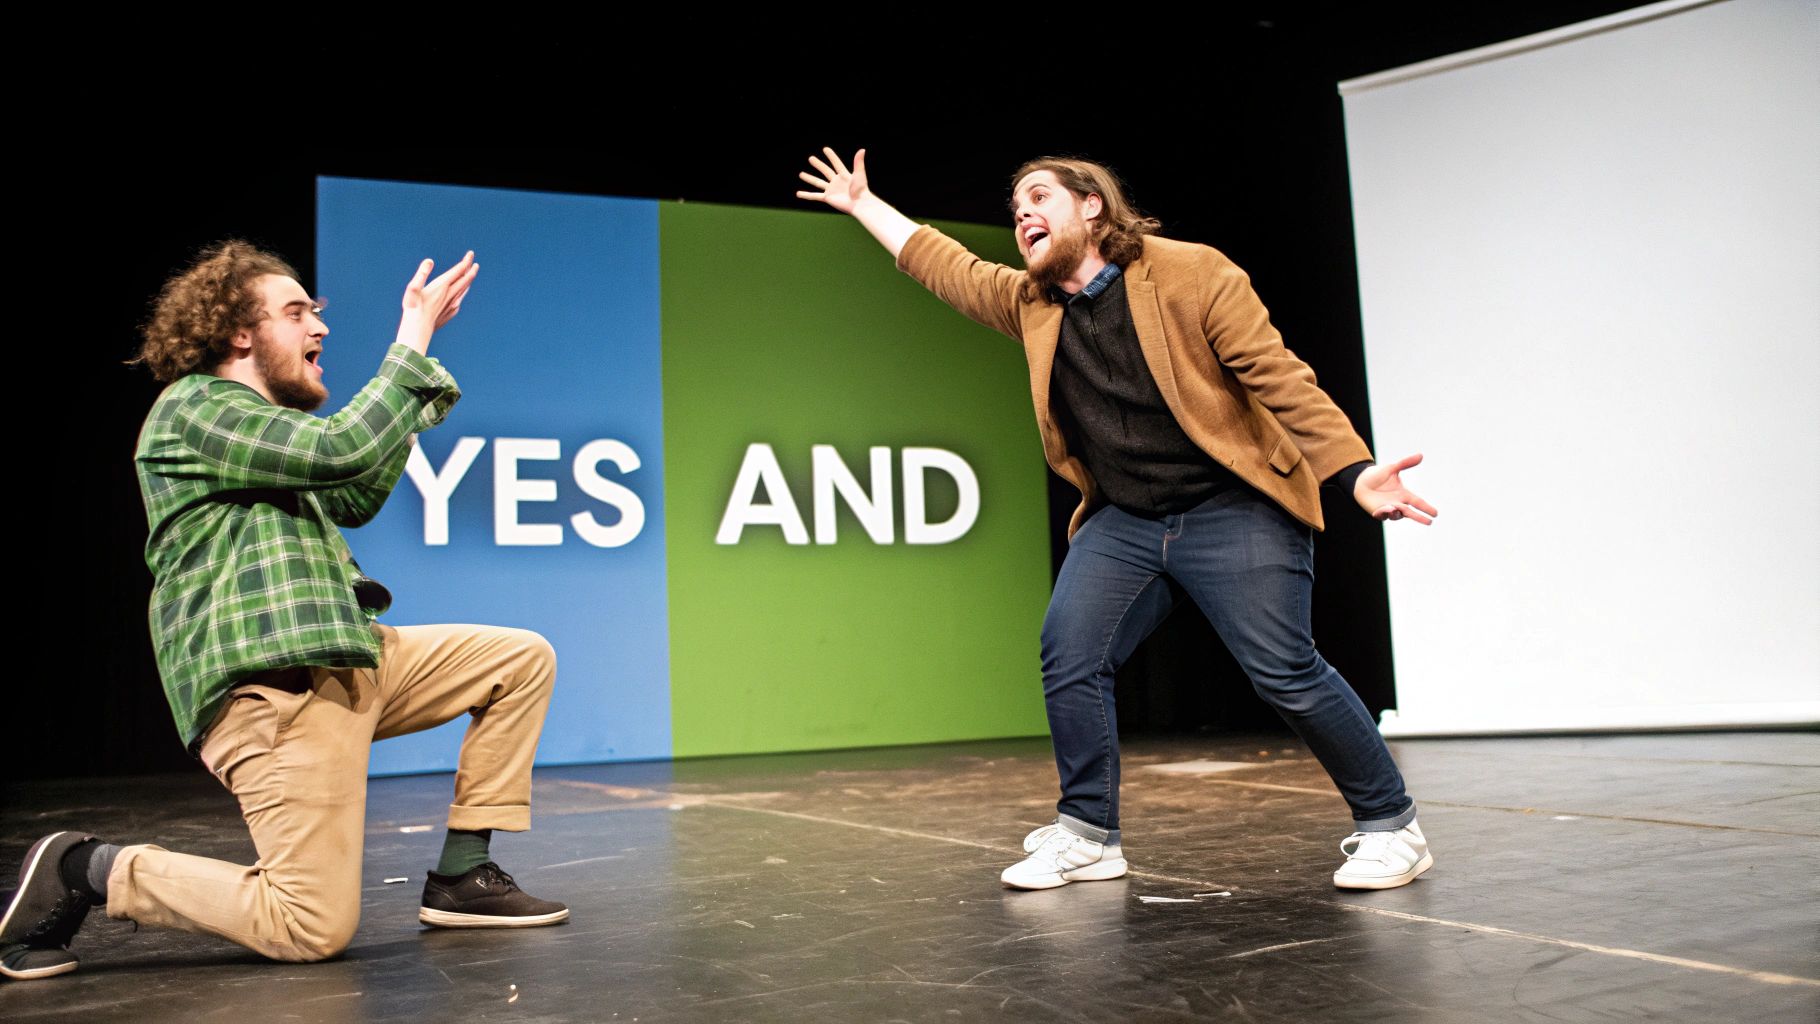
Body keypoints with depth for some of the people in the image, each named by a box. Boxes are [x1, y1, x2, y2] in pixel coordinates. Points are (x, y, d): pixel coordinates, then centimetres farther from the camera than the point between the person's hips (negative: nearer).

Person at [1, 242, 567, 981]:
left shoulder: (250, 420, 25)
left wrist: (411, 362, 24)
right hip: (272, 686, -10)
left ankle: (461, 878, 9)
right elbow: (341, 448, -19)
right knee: (312, 930, -16)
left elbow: (353, 500, 27)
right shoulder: (195, 408, -5)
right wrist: (413, 343, -8)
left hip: (343, 661, 10)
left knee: (522, 660, 9)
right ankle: (89, 871, 1)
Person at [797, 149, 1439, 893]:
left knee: (1286, 674, -11)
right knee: (1069, 657, -6)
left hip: (1233, 510, -5)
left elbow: (1279, 376, -13)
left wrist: (1353, 471, -21)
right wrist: (864, 204, 29)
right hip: (1123, 520, 6)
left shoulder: (1191, 274, -9)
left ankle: (1389, 825, 7)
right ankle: (1088, 835, 8)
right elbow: (940, 262, 24)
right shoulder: (1030, 305, 10)